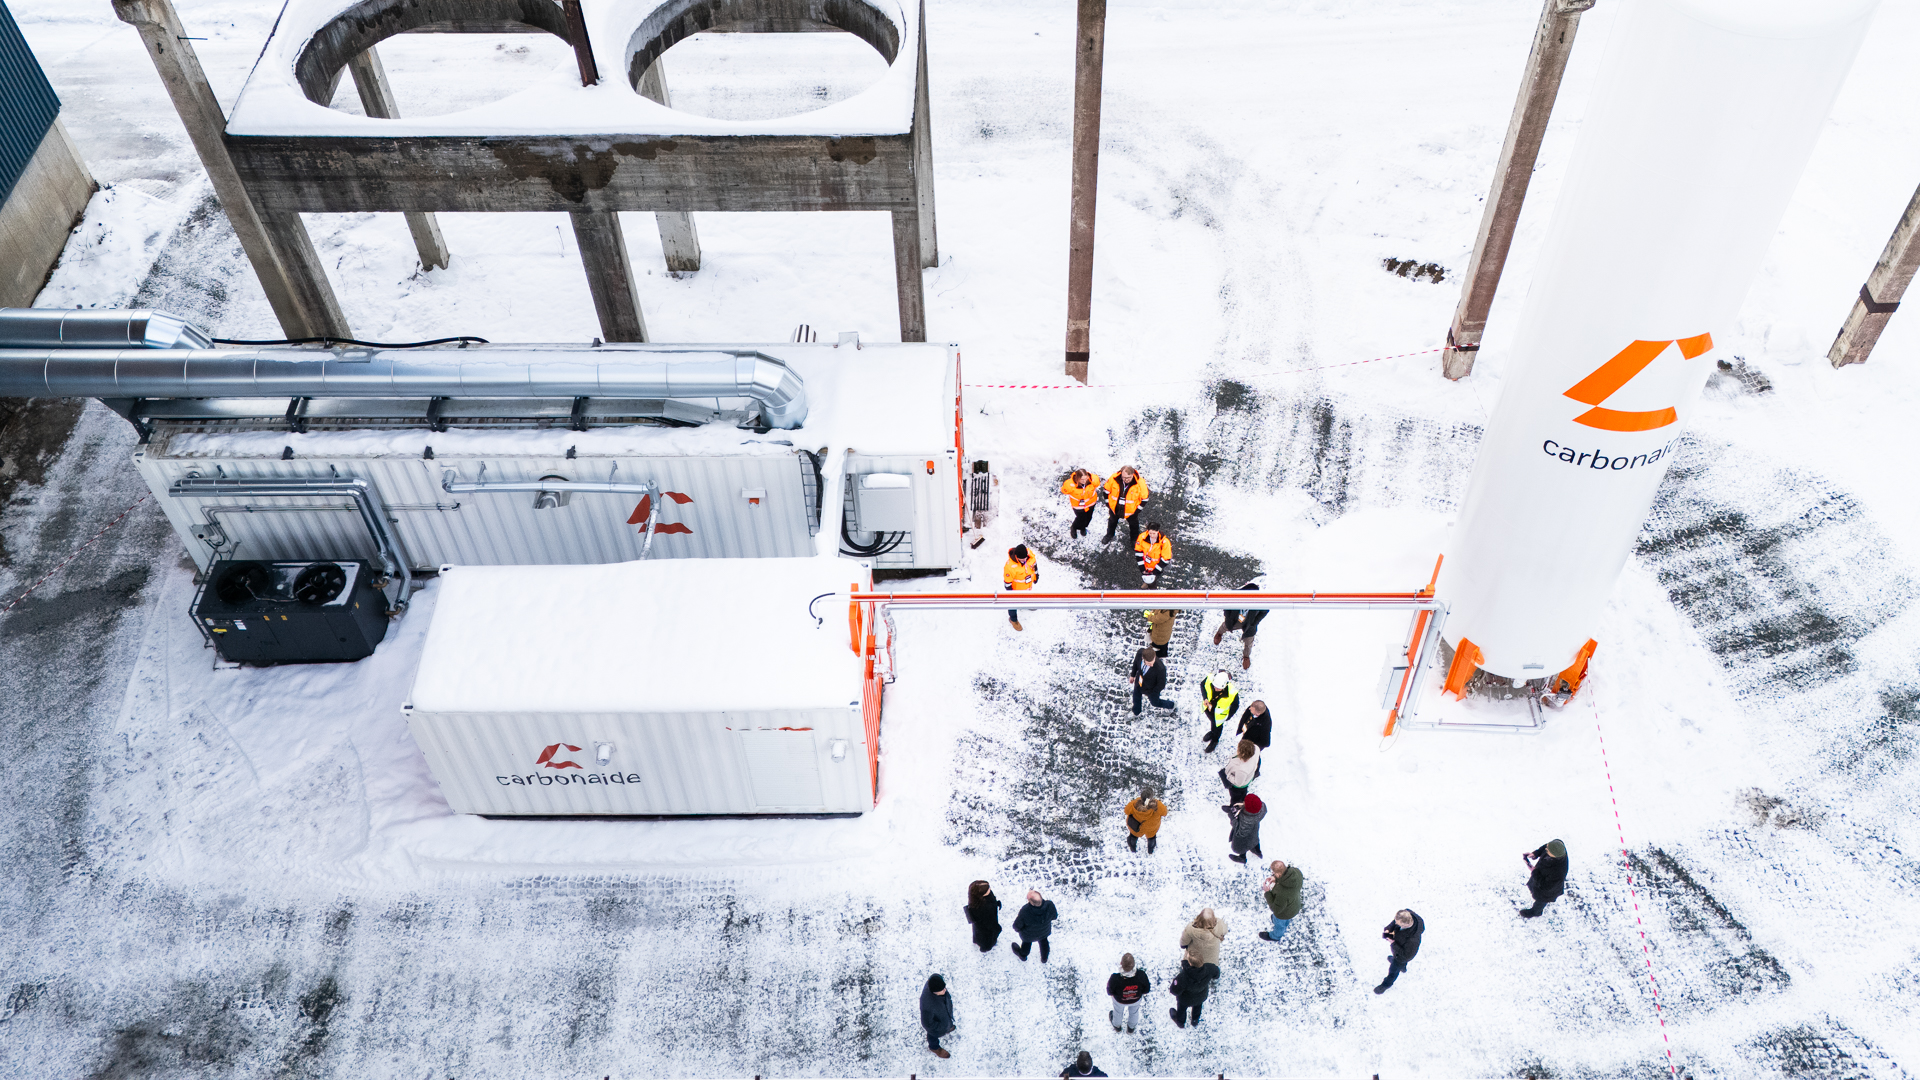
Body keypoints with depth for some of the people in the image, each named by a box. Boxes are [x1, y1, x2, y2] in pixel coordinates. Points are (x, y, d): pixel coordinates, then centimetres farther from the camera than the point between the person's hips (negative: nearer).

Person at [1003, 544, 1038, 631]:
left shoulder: (1030, 555, -28)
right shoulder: (1010, 566, -43)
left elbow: (1034, 563, -2)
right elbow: (1007, 581, -27)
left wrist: (1036, 576, 12)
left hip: (1028, 585, 5)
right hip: (1016, 588, -5)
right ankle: (1013, 619, 50)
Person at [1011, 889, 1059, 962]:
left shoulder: (1025, 911, -46)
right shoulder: (1049, 905, -39)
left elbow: (1017, 926, -26)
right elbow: (1054, 916, -14)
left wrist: (1017, 929, -1)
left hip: (1029, 934, -2)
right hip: (1044, 931, 2)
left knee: (1027, 942, 32)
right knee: (1043, 941, 35)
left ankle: (1023, 955, 65)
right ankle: (1044, 958, 63)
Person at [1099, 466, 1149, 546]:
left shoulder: (1140, 483, -32)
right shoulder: (1114, 478, -29)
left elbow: (1144, 499, -16)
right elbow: (1106, 490, -8)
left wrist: (1137, 511, -14)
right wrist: (1108, 503, -4)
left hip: (1131, 510, -2)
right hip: (1114, 508, 2)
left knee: (1133, 524, 25)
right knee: (1112, 521, 30)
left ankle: (1134, 539, 54)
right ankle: (1109, 535, 60)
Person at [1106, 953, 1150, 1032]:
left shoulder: (1115, 978, -43)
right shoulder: (1141, 975, -38)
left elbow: (1110, 992, -22)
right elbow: (1146, 990, -17)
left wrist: (1110, 994, 2)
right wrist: (1143, 993, 6)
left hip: (1119, 1000, -1)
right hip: (1136, 1000, 1)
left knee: (1118, 1011, 34)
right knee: (1134, 1012, 35)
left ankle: (1116, 1026, 65)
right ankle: (1131, 1028, 64)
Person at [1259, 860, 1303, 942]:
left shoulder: (1282, 893, -47)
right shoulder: (1296, 871, -30)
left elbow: (1276, 909, -29)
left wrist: (1267, 892, -23)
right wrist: (1276, 879, -16)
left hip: (1284, 913, -5)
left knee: (1279, 924, 31)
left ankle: (1275, 936, 61)